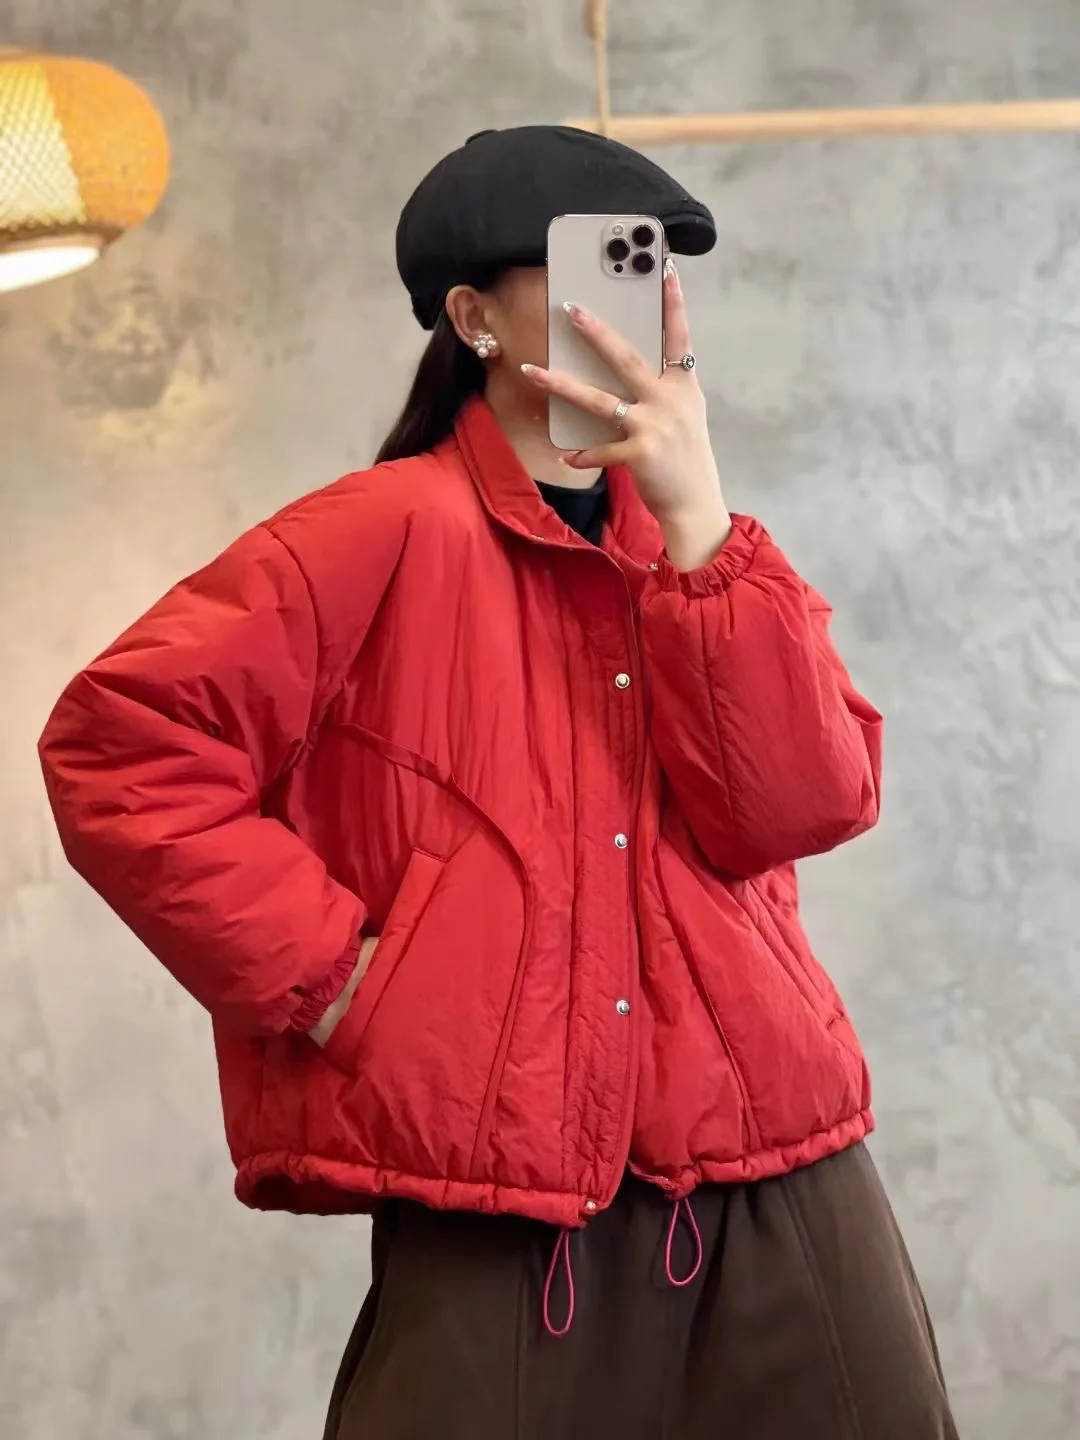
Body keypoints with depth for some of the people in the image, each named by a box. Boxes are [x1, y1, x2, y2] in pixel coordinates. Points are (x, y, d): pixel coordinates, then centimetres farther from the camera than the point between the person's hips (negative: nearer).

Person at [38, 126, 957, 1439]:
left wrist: (693, 520, -11)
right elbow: (116, 741, -9)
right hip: (492, 1219, -4)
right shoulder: (392, 534, -4)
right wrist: (330, 971, -11)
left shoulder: (709, 547, 11)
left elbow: (805, 804, -5)